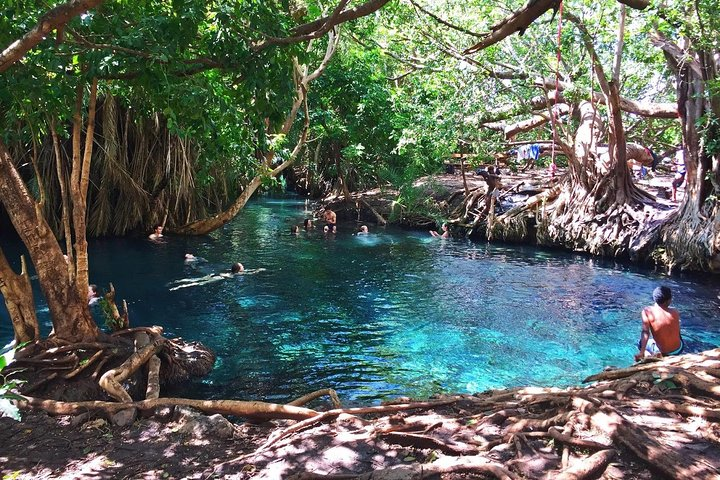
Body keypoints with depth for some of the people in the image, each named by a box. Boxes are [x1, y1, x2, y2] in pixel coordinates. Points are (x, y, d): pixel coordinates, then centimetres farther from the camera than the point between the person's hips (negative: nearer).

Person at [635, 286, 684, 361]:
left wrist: (641, 352, -28)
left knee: (640, 343, 27)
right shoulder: (675, 312, -11)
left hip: (663, 353, -4)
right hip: (678, 350, 4)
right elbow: (678, 332, 1)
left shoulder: (647, 311, -17)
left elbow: (645, 332, -25)